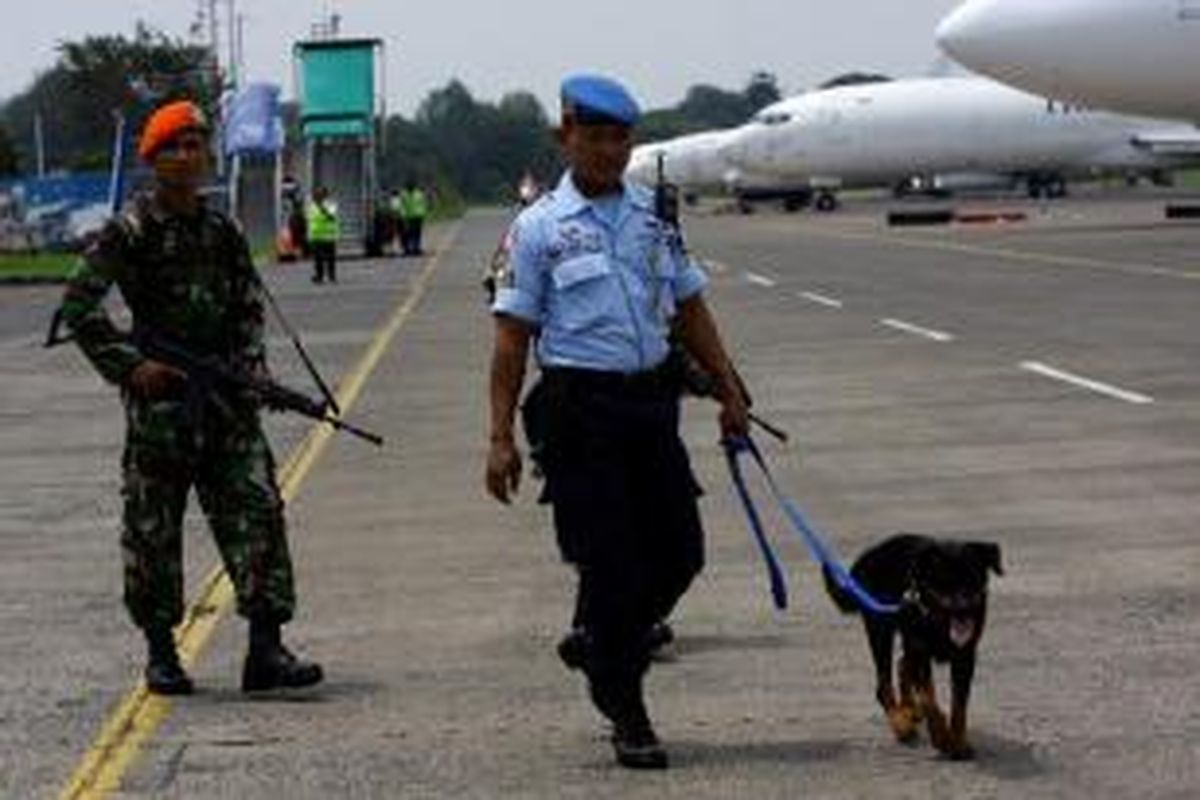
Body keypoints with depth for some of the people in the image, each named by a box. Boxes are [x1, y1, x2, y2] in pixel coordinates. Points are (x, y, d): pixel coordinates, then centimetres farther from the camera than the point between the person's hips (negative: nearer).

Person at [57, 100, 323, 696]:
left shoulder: (224, 234, 11)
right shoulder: (129, 233, -4)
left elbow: (249, 309, 16)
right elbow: (77, 306, -8)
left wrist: (252, 370, 0)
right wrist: (129, 367, -14)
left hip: (226, 397, 4)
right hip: (159, 395, -4)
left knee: (258, 509, -6)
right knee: (153, 526, 3)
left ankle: (266, 648, -6)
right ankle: (160, 652, 15)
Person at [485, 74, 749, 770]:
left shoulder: (656, 215, 11)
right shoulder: (539, 228, -2)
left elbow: (690, 309, 18)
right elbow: (513, 337, -3)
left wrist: (730, 392, 13)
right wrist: (502, 437, -7)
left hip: (652, 399, 5)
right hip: (579, 406, -5)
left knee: (680, 551, 6)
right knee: (608, 562, -3)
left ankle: (604, 649, 31)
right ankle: (627, 716, 10)